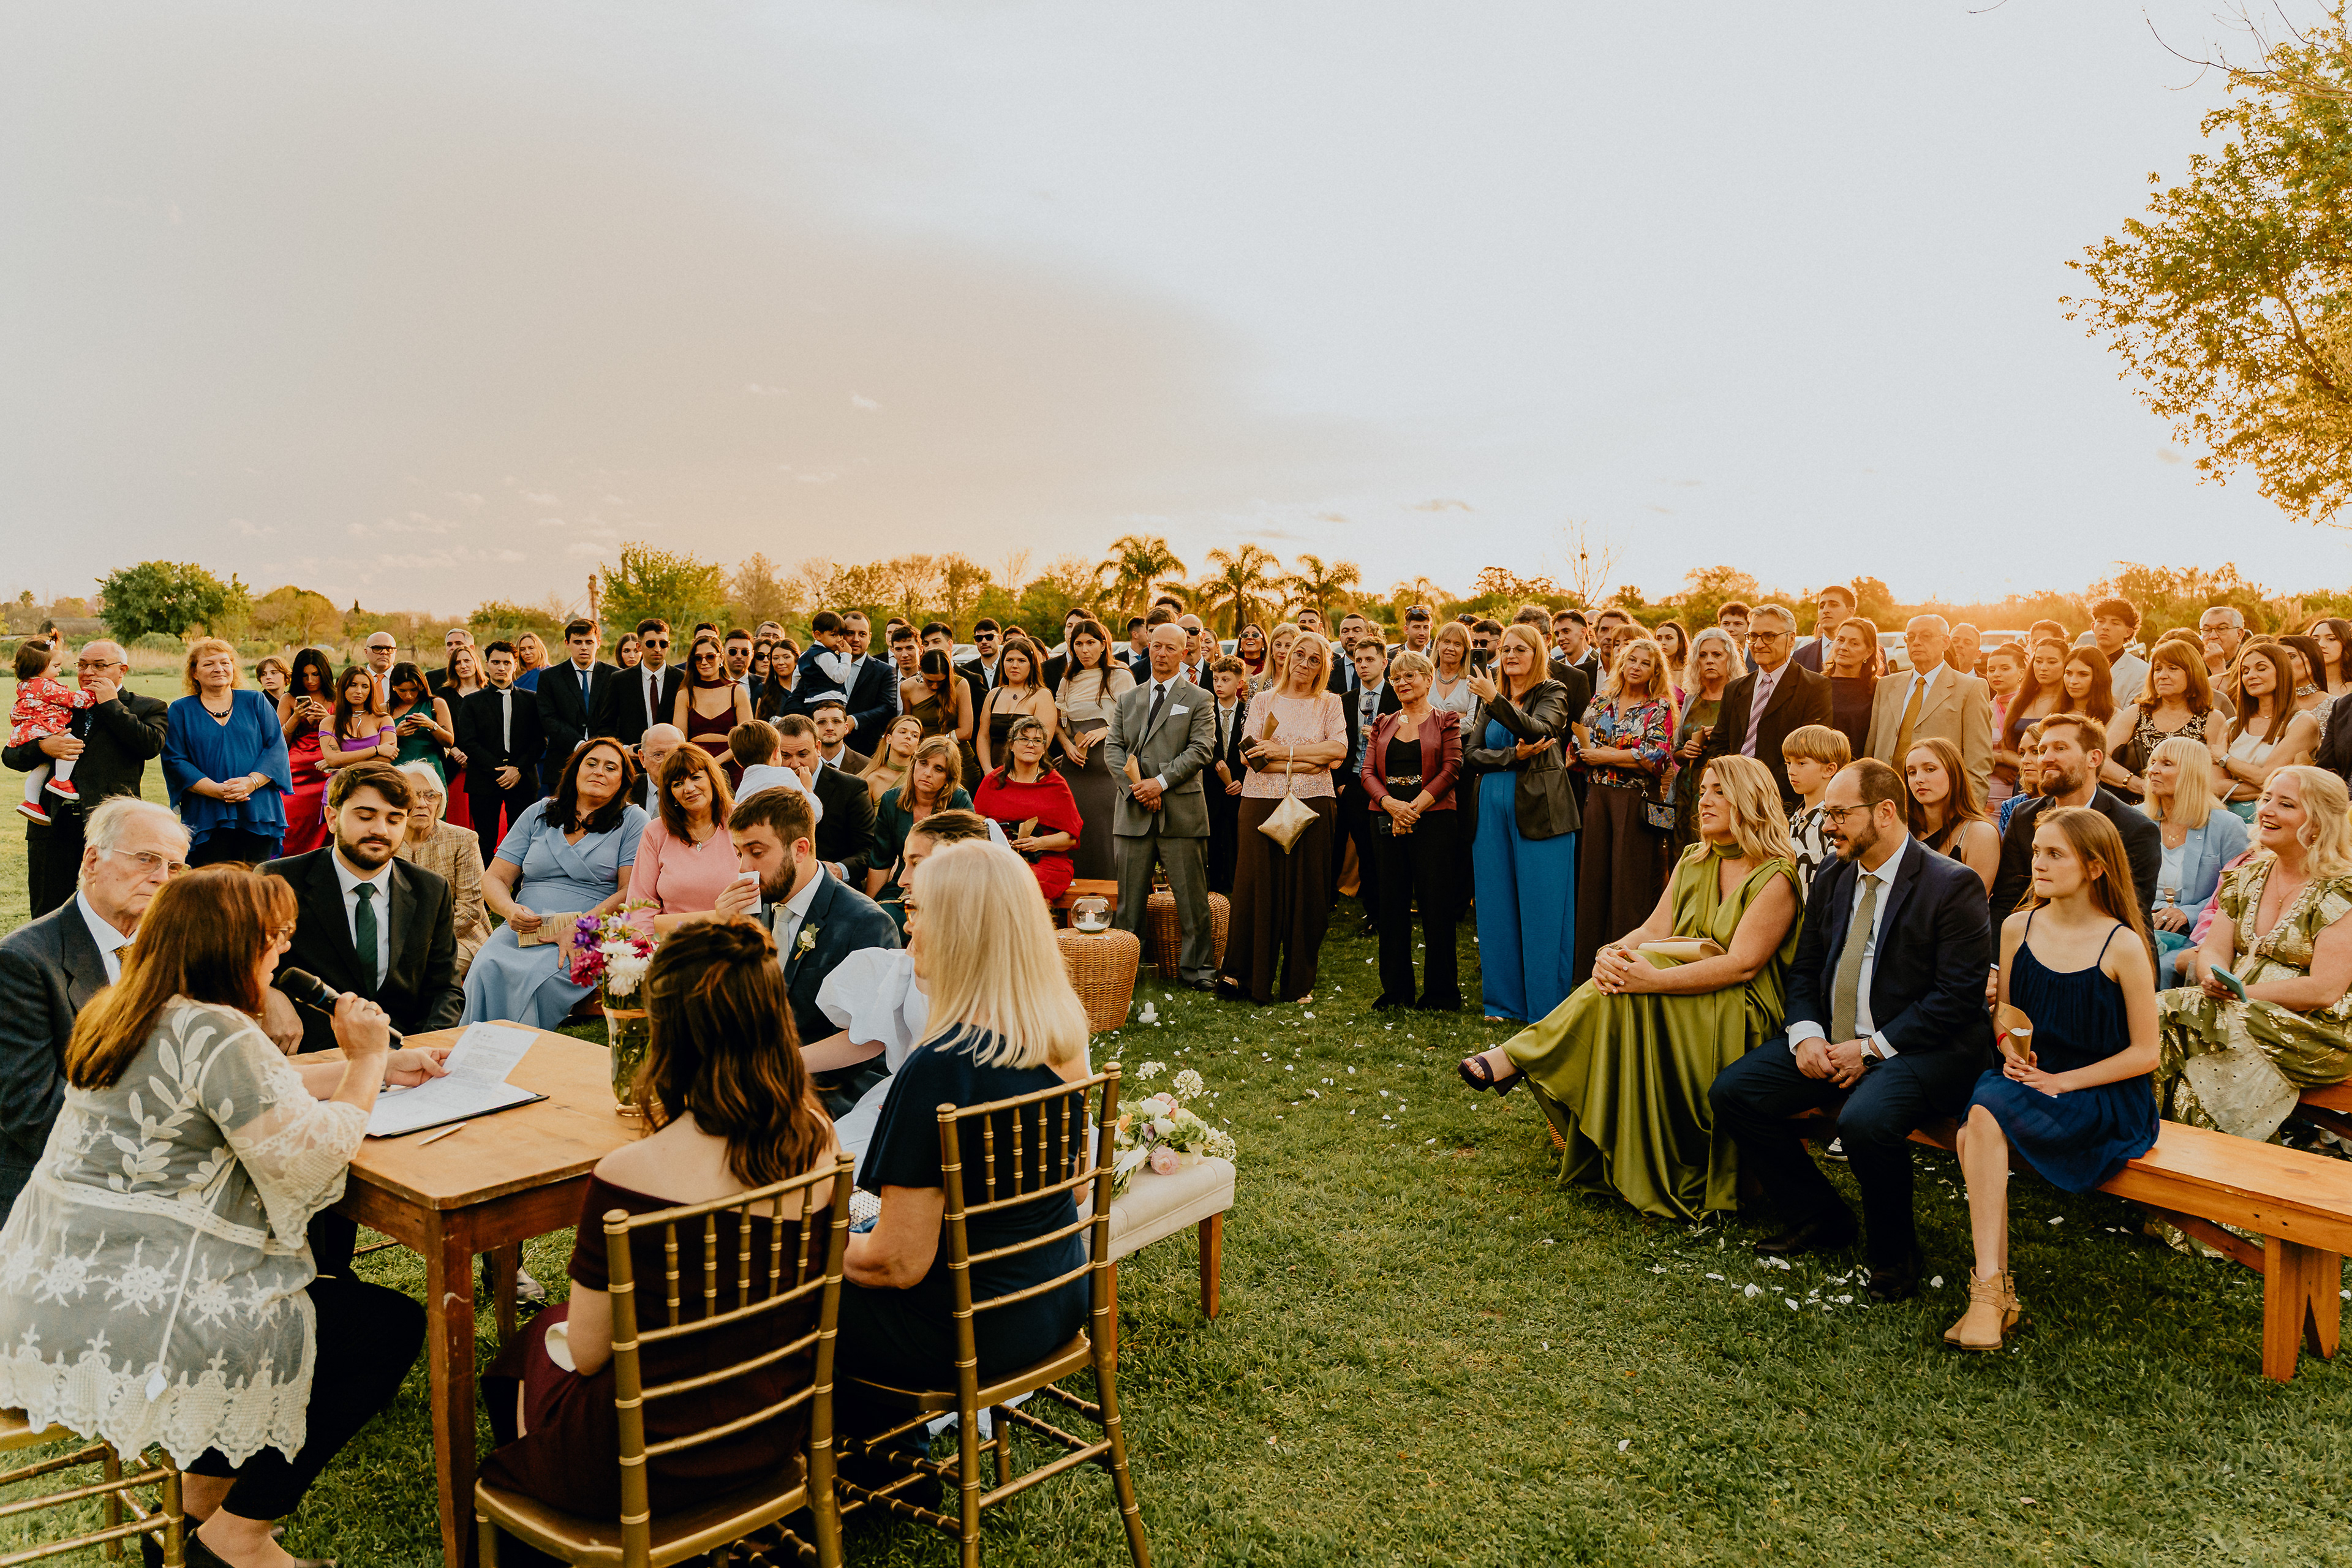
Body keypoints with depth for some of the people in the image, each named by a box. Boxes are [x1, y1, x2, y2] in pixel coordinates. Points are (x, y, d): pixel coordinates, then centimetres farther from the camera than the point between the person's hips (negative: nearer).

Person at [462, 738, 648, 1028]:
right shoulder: (539, 813, 19)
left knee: (538, 976, -34)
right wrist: (510, 910, -9)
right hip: (524, 928, 3)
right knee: (486, 970, -29)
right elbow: (494, 879, 15)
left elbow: (631, 891, -3)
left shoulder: (632, 820, 8)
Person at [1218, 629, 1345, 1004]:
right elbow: (1249, 756, -3)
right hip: (1262, 803, 0)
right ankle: (1244, 975, 7)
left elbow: (1338, 750, -6)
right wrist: (1309, 760, -9)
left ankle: (1300, 983, 11)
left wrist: (1281, 752, -9)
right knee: (1256, 886, -2)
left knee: (1306, 891, 2)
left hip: (1312, 804, 0)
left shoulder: (1330, 704, 10)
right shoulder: (1263, 701, 9)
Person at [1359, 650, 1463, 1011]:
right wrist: (1391, 804, -12)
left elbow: (1451, 769, -6)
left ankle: (1440, 993, 5)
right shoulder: (1383, 724, 17)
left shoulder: (1446, 721, 5)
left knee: (1436, 906, -3)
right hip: (1387, 820, 4)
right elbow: (1367, 771, 7)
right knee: (1392, 905, 5)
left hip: (1433, 819, -4)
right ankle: (1395, 990, 13)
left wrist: (1414, 808, -14)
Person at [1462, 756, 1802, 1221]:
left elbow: (1743, 964, -21)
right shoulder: (1693, 862, 13)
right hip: (1680, 1017, 6)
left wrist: (1653, 978, -32)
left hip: (1739, 1022, -6)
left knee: (1631, 991, -29)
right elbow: (1653, 930, 4)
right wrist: (1612, 955, -20)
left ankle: (1519, 1058, -20)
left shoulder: (1775, 877, -10)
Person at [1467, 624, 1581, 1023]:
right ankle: (1505, 1001, 17)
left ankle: (1547, 1007, 4)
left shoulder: (1552, 693, 1)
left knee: (1543, 910, -3)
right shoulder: (1489, 700, 15)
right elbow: (1471, 755, 5)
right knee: (1498, 908, 7)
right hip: (1494, 807, 5)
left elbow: (1538, 730, -19)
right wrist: (1514, 756, -12)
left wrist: (1496, 701, -31)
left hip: (1540, 809, -5)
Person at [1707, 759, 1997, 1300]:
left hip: (1920, 1048, -7)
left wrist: (1871, 1048, -19)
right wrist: (1805, 1034, -6)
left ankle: (1893, 1250, -5)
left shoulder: (1954, 885, -11)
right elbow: (1804, 971, 15)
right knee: (1731, 1091, -8)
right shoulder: (1831, 880, 11)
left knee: (1864, 1121, -36)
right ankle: (1819, 1217, 10)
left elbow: (1958, 996, -16)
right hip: (1833, 1042, 7)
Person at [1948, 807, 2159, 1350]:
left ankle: (1989, 1291, -25)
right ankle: (1993, 1290, -26)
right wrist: (2011, 1050, -3)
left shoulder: (2123, 946, -8)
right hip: (2026, 1081, 5)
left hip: (2102, 1097, -4)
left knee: (1985, 1115, -32)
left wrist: (2062, 1082, -14)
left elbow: (2144, 1053, -6)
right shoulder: (2017, 928, 6)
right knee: (1975, 1128, -30)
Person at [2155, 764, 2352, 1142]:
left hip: (2313, 1032, -6)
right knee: (2160, 1012, -24)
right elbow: (2214, 949, 7)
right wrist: (2213, 978, -16)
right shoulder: (2248, 874, 12)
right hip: (2240, 1011, 6)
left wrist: (2240, 993, -17)